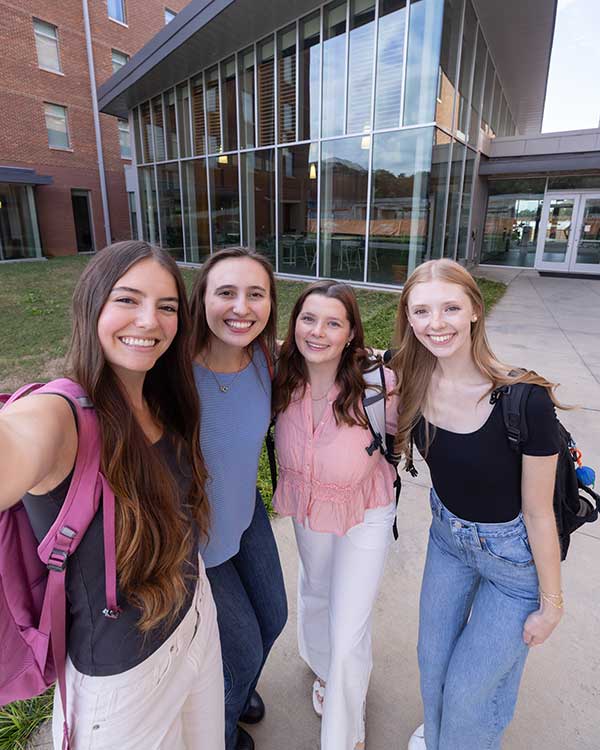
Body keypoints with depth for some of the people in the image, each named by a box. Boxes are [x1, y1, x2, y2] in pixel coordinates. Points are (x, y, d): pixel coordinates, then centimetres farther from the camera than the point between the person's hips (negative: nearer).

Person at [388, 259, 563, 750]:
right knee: (433, 660, 25)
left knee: (471, 686, 13)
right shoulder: (412, 382, -16)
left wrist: (551, 604, -7)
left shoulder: (524, 401, -31)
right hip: (447, 537, 5)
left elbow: (538, 512, -19)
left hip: (515, 556, -4)